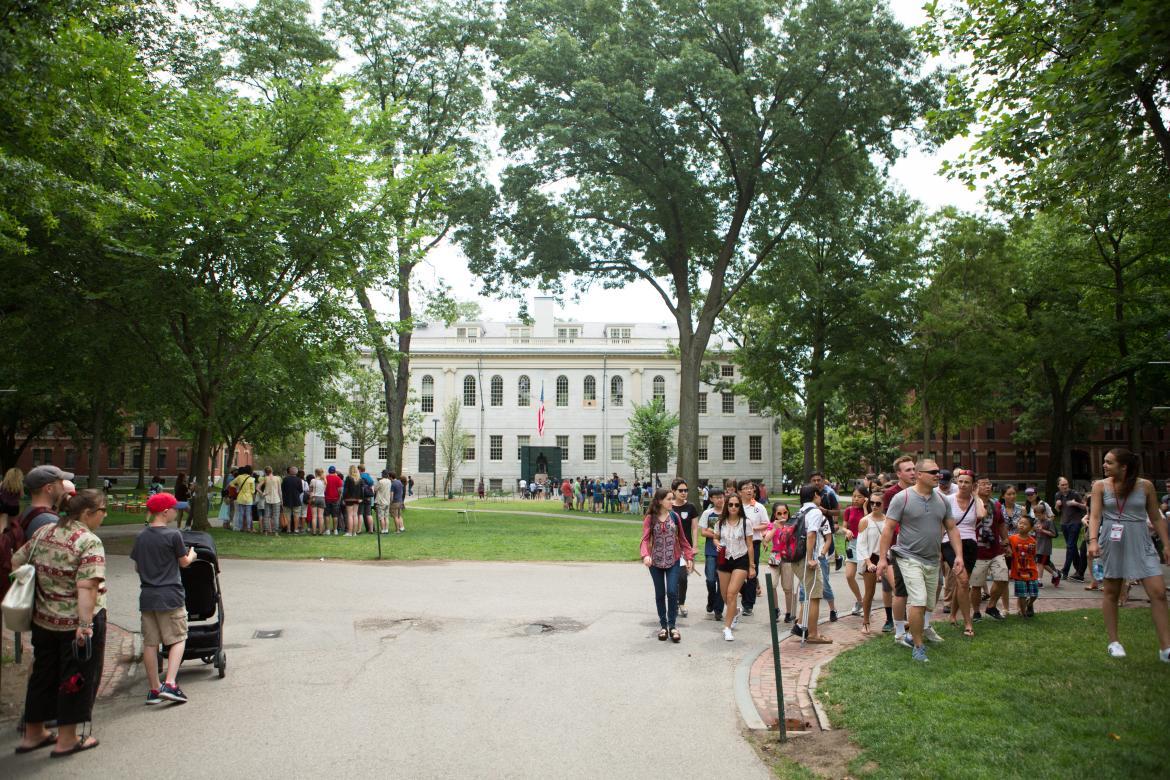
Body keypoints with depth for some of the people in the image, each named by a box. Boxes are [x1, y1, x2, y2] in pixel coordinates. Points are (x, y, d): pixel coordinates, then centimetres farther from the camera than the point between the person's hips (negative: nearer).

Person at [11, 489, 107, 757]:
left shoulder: (43, 532, 3)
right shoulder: (89, 542, -19)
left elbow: (16, 561, 12)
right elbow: (86, 587, -27)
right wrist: (85, 624, -28)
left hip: (43, 620, 7)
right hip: (76, 622, -7)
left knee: (43, 674, 20)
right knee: (77, 677, 7)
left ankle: (33, 734, 33)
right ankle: (67, 740, 15)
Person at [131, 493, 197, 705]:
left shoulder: (141, 537, 5)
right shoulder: (173, 535, -11)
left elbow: (137, 567, 12)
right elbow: (184, 562, -2)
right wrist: (191, 554, 19)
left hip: (147, 597, 6)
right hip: (170, 596, -5)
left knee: (150, 643, 10)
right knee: (178, 639, 3)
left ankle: (154, 689, 16)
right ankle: (169, 684, -9)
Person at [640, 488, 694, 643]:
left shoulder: (674, 516, 1)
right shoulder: (650, 518, -5)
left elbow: (682, 539, 8)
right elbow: (645, 539, -12)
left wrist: (689, 557, 4)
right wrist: (645, 555, -30)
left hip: (673, 561, 0)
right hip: (656, 562, 0)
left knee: (672, 592, -10)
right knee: (660, 594, 9)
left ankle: (672, 626, 4)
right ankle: (663, 625, 22)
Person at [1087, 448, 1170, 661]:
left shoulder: (1145, 485, 0)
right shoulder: (1100, 486, -1)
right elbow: (1095, 515, -6)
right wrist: (1093, 541, -20)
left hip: (1140, 542, 0)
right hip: (1112, 543, 0)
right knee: (1111, 591, 7)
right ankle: (1113, 641, 20)